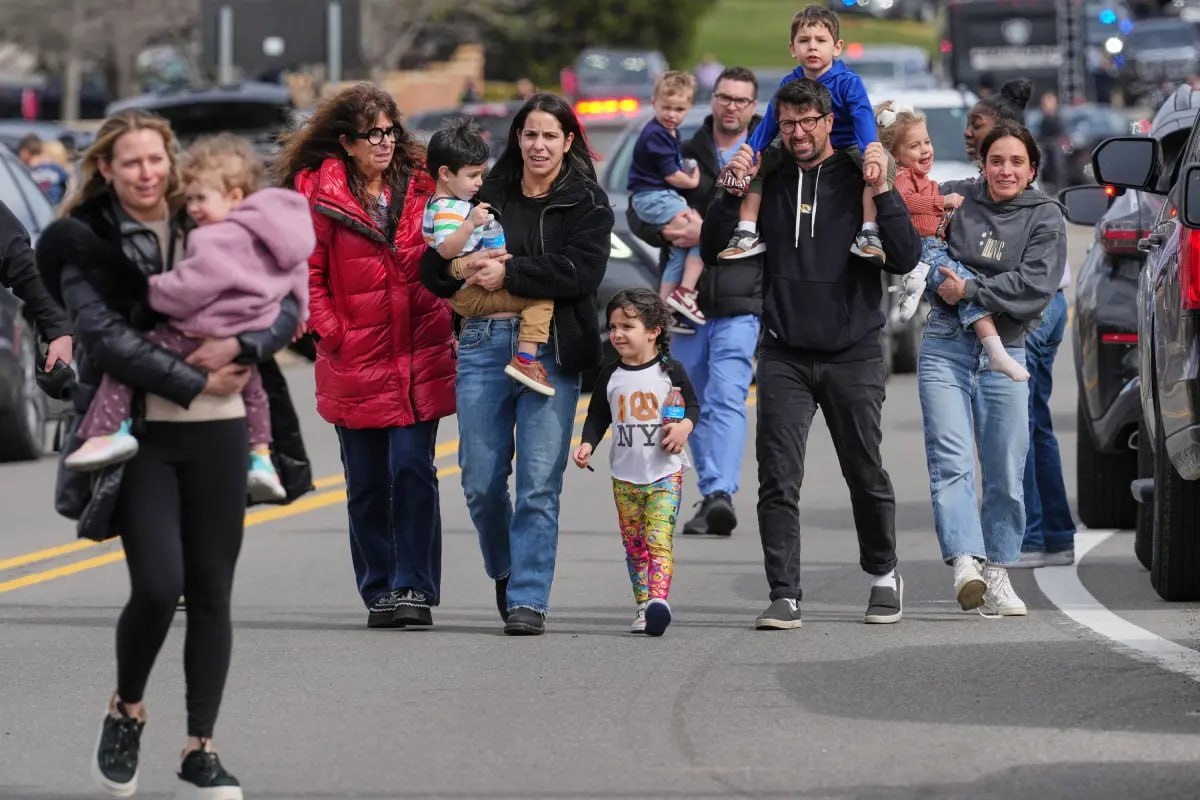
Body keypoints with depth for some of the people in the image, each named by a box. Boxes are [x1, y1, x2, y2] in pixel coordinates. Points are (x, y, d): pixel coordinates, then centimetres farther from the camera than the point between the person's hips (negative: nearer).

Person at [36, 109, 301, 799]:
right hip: (140, 436, -3)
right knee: (159, 586, -14)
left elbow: (286, 309, 6)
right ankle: (126, 710, 14)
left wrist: (240, 347, -14)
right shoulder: (86, 244, -1)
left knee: (212, 593, 3)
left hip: (218, 434, 3)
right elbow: (107, 336, -13)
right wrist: (195, 383, -14)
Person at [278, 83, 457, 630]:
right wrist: (332, 332, -9)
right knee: (367, 484, 6)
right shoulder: (319, 194, -2)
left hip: (420, 358, 1)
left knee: (413, 471, -8)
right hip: (355, 361, -1)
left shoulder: (419, 185, 8)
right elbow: (305, 273, -2)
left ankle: (415, 589, -4)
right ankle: (379, 593, 15)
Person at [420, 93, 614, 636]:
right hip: (483, 342, 3)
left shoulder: (586, 203, 6)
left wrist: (508, 273, -12)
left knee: (539, 482, -7)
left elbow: (582, 270, -10)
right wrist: (461, 266, -8)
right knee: (480, 480, 3)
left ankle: (528, 600, -3)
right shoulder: (488, 195, 15)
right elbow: (431, 266, 14)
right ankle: (505, 573, 28)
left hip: (550, 349, -3)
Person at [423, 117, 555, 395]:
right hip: (472, 294, -11)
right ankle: (525, 359, -33)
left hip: (471, 292, 11)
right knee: (542, 296, -24)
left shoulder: (449, 203, 14)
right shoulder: (447, 211, -20)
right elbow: (446, 249, -37)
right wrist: (470, 223, -47)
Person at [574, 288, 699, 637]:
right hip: (624, 476, 4)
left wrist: (685, 425, -15)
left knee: (658, 539, -16)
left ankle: (659, 600, -29)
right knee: (634, 546, 7)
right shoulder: (609, 375, 6)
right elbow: (597, 416, 12)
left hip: (665, 474, -4)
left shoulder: (670, 371, -3)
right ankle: (642, 606, 12)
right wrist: (587, 444, -5)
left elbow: (693, 405, 6)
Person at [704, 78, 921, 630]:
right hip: (784, 356, 1)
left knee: (866, 476, 9)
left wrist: (883, 193, -19)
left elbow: (905, 259, -9)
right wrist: (731, 193, -9)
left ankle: (883, 575, 30)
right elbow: (713, 251, 4)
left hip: (853, 354, -1)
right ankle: (784, 597, -6)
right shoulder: (768, 184, 5)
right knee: (778, 481, -7)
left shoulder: (859, 179, -1)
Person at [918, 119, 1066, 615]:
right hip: (946, 346, 0)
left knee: (1006, 473, 2)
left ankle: (996, 573, 12)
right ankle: (966, 562, -25)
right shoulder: (953, 199, 7)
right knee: (951, 461, -14)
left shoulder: (1046, 218, 3)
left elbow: (1035, 288, -10)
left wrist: (970, 290, -12)